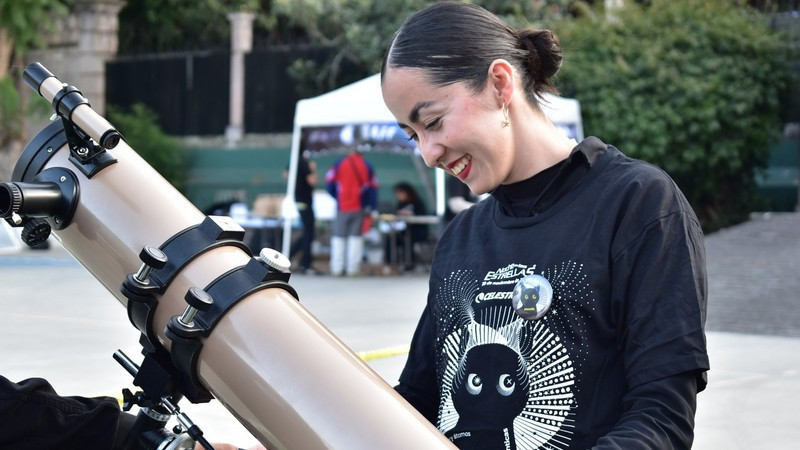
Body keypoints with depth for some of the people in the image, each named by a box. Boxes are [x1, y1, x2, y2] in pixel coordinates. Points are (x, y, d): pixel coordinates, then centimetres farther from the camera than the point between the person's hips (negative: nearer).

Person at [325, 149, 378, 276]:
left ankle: (337, 268, -1)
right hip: (359, 208, 1)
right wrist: (370, 207, 6)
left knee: (339, 237, 5)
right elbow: (373, 189, 5)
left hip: (342, 207, -1)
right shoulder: (367, 167, 7)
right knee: (356, 237, 5)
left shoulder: (339, 164, 2)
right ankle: (353, 268, -1)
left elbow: (329, 184, -1)